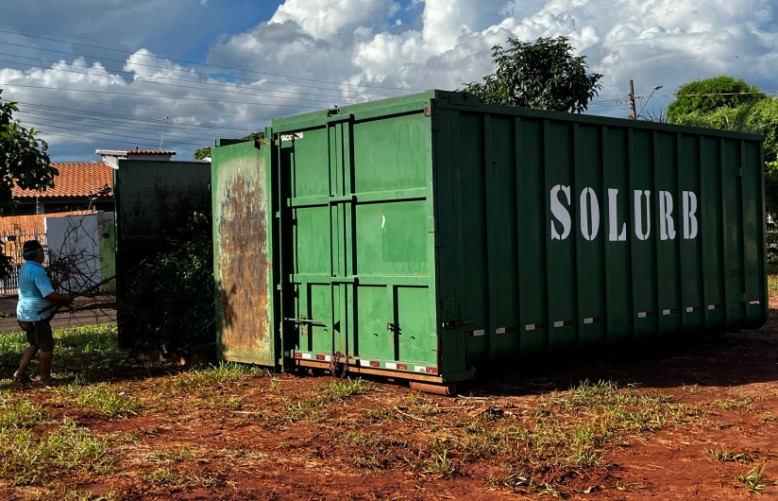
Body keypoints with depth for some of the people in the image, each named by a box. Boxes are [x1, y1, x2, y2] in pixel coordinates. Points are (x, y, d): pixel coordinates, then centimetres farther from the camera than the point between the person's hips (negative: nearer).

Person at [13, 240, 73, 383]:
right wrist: (66, 298, -9)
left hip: (25, 315, 10)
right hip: (36, 316, -10)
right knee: (47, 346, 2)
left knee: (35, 344, 23)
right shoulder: (37, 271, -21)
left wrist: (59, 299, 12)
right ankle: (45, 378, 10)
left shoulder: (25, 268, 12)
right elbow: (49, 294, -26)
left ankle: (20, 373, 21)